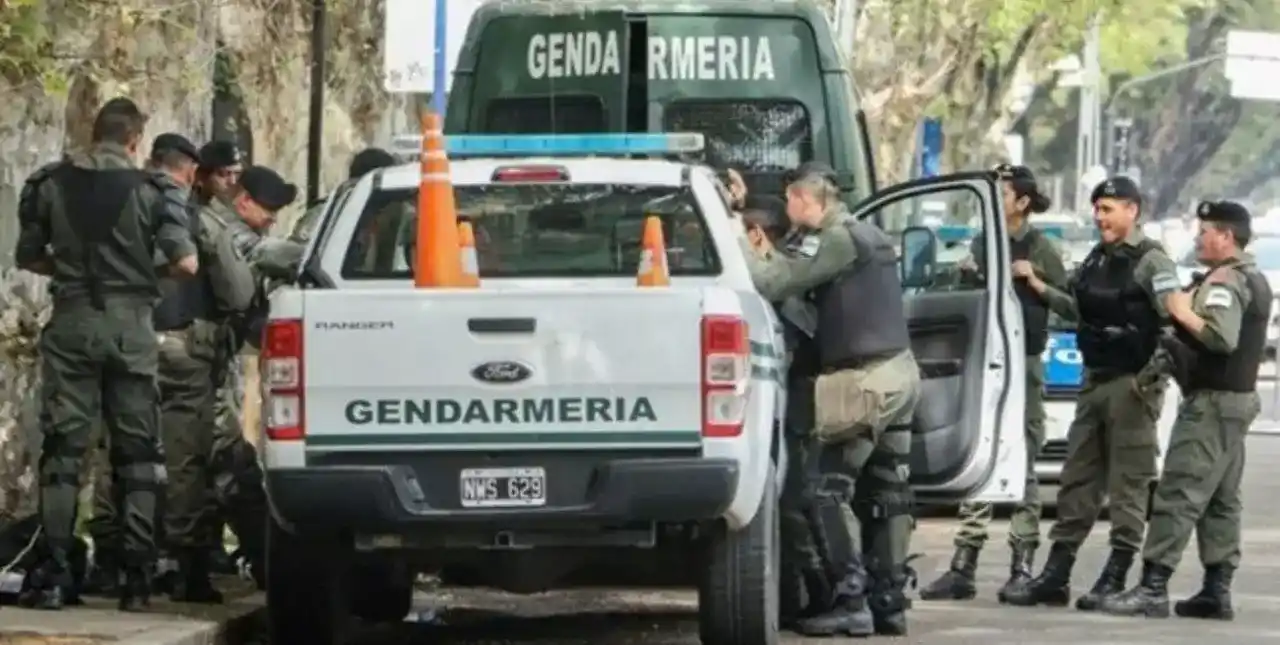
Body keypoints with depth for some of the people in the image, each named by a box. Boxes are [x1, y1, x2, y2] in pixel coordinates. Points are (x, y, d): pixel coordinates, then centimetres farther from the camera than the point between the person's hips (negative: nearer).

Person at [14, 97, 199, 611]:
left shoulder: (50, 186, 3)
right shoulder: (152, 190, -4)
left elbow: (28, 257, 10)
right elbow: (186, 264, -8)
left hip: (71, 322, 1)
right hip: (129, 323, -1)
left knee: (62, 447, 4)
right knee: (136, 450, 7)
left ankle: (52, 575, -3)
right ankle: (136, 577, 4)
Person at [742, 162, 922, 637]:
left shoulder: (837, 239, -13)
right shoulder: (869, 236, 18)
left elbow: (773, 284, -18)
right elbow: (801, 281, 22)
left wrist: (742, 246, -6)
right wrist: (769, 255, 15)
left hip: (864, 379, -10)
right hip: (898, 371, 10)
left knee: (832, 488, -7)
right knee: (885, 491, 11)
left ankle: (851, 601, -11)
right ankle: (889, 602, 13)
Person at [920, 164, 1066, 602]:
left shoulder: (1039, 250, -2)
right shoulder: (982, 246, 14)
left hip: (1023, 367, -5)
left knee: (1022, 469, -2)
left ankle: (1022, 568, 2)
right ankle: (963, 568, 4)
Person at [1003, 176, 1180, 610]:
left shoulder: (1150, 262, -9)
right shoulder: (1096, 261, 15)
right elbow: (1076, 310, 26)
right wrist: (1037, 286, 17)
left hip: (1132, 383, -8)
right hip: (1094, 380, 8)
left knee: (1129, 481, -4)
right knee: (1078, 478, 9)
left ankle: (1115, 578, -2)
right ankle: (1054, 576, 13)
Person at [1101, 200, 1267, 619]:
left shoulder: (1224, 282, -14)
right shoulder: (1254, 280, 18)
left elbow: (1222, 337, -28)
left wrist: (1184, 314, -16)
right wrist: (1182, 337, 14)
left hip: (1212, 400, -11)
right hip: (1240, 398, 11)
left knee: (1179, 496, -13)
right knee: (1221, 500, 11)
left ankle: (1153, 588, -18)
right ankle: (1217, 590, 10)